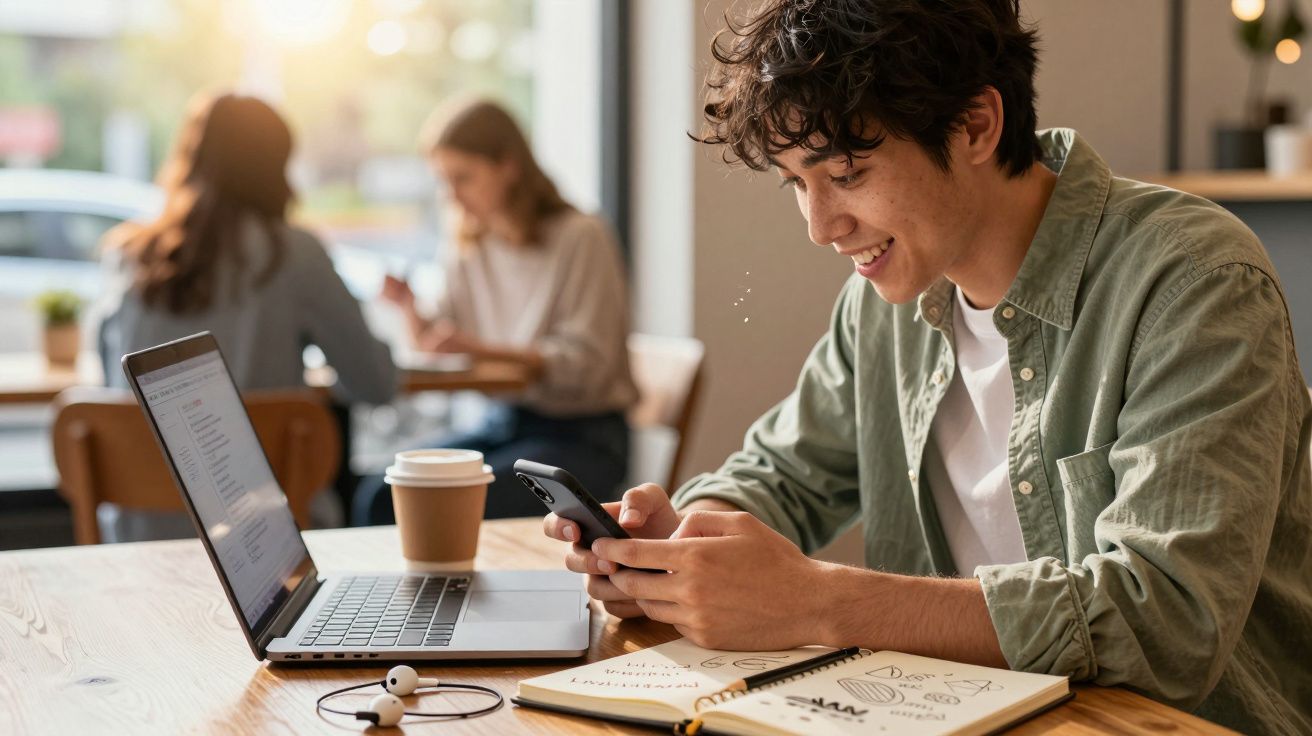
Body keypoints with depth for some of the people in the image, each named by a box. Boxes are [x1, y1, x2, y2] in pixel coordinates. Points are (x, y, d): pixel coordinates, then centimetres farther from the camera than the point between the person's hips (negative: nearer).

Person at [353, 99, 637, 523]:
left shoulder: (580, 238, -11)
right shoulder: (468, 250, 10)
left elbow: (585, 364, -17)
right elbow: (441, 355, 11)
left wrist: (483, 350, -26)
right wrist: (410, 307, -9)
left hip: (583, 436, -6)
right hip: (504, 421, 6)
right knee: (379, 497, -16)